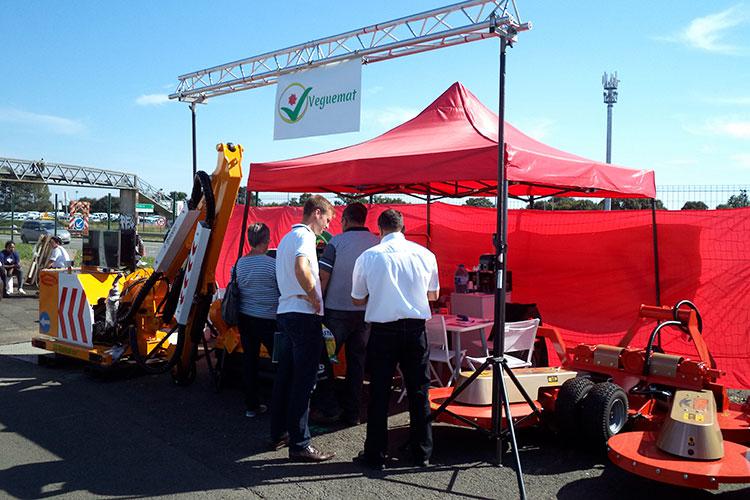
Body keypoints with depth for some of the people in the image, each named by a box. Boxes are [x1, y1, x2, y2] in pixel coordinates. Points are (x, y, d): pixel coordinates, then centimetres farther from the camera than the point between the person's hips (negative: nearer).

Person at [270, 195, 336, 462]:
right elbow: (301, 269, -30)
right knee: (304, 380, -5)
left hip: (284, 311, 10)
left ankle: (278, 433, 25)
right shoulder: (304, 236, -11)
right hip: (304, 314, -10)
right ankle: (299, 444, 0)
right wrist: (314, 298, -17)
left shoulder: (286, 237, 20)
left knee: (285, 376, 15)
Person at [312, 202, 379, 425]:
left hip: (337, 309, -3)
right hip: (366, 311, 4)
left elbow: (323, 278, -10)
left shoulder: (336, 242, -7)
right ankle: (351, 413, 17)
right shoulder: (378, 244, 1)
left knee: (325, 358, 11)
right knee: (357, 361, 11)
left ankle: (329, 409, 10)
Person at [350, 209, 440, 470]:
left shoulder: (368, 257, -4)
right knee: (418, 391, 12)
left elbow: (357, 299, 7)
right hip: (416, 328, 2)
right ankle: (422, 452, 23)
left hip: (382, 329, -2)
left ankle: (376, 455, 15)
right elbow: (433, 295, 14)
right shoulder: (425, 254, 1)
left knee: (379, 392, 7)